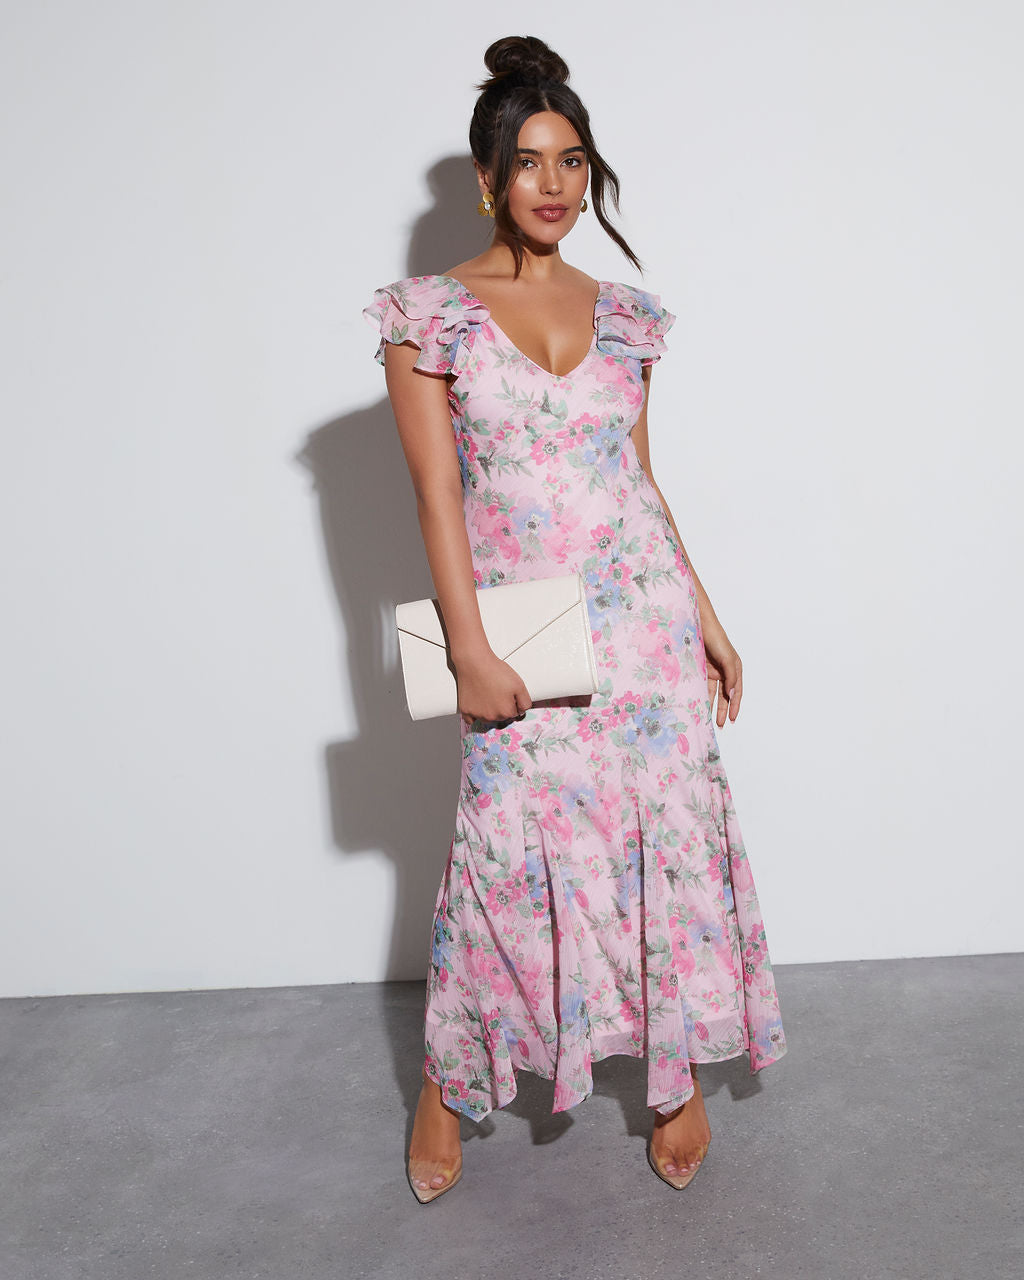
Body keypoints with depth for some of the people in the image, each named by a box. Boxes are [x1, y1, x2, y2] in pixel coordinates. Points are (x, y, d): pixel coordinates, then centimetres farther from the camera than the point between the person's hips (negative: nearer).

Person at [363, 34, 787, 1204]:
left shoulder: (622, 313, 9)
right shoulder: (429, 313, -3)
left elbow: (643, 479, 13)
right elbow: (436, 489, -7)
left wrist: (707, 619, 11)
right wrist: (469, 650, -13)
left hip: (646, 620, 3)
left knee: (672, 834, 7)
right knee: (507, 854, 2)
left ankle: (679, 1074, 27)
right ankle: (447, 1084, 26)